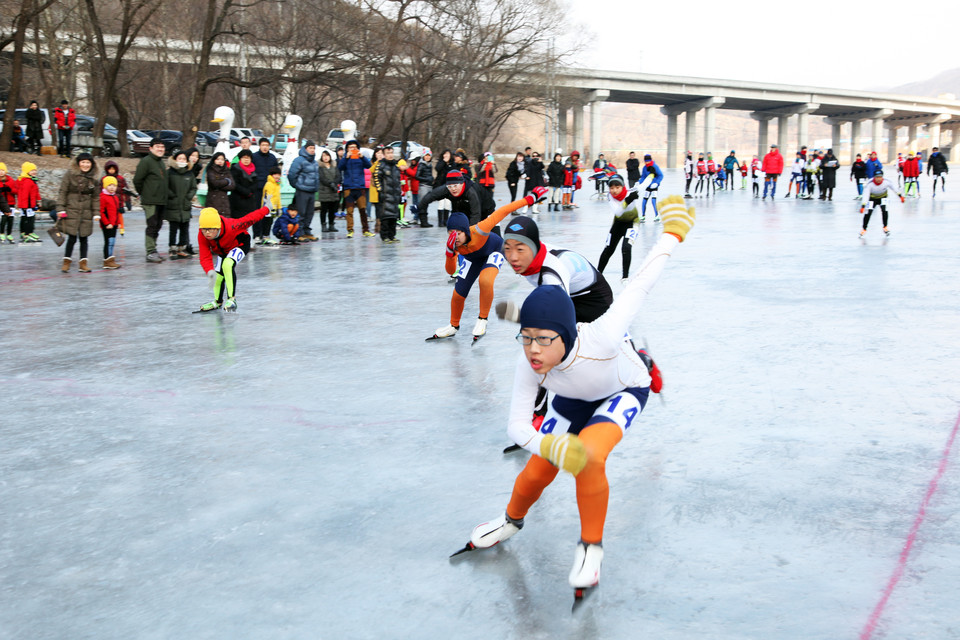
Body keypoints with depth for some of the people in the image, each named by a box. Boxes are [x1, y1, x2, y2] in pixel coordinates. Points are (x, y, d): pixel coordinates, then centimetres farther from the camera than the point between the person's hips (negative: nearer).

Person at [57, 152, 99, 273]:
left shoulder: (94, 178, 8)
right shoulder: (70, 174, -2)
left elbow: (96, 197, 12)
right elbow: (63, 192, -2)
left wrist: (96, 212, 5)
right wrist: (61, 209, -7)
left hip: (86, 212, 3)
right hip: (71, 210, -3)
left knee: (84, 238, 5)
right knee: (72, 238, -5)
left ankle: (83, 264, 11)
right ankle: (66, 262, 8)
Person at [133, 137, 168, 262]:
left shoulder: (161, 162, 17)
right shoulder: (146, 161, -9)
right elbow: (137, 180, -11)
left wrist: (164, 196, 14)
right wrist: (143, 194, -2)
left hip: (161, 201, 8)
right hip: (150, 201, -8)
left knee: (158, 226, 10)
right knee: (152, 226, -8)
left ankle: (152, 250, 18)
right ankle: (150, 252, -5)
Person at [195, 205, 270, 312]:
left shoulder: (230, 227, -43)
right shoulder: (202, 237, -30)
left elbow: (250, 219, -28)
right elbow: (205, 258, -30)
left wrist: (265, 210, -13)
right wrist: (210, 271, -50)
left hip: (240, 244, -5)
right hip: (222, 251, 5)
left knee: (227, 265, -30)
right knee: (218, 276, 5)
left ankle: (231, 299, -27)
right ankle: (218, 302, 33)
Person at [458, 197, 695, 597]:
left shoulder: (600, 339, -46)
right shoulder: (528, 368, -33)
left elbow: (640, 286, -35)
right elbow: (517, 425, -26)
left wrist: (672, 233, -21)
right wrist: (549, 447, -48)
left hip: (624, 392, -3)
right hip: (574, 398, 4)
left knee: (587, 458, -29)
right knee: (539, 470, 3)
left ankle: (591, 547, -5)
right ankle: (511, 521, 39)